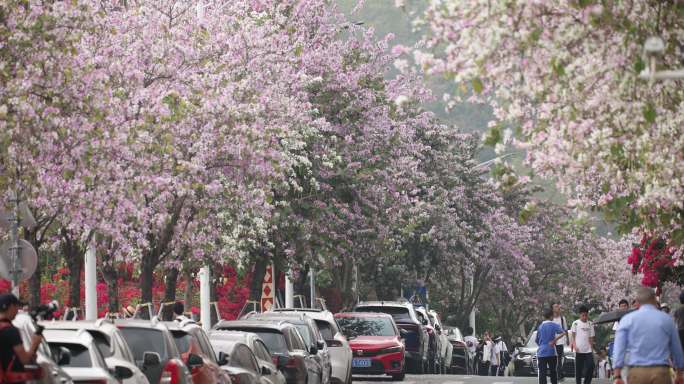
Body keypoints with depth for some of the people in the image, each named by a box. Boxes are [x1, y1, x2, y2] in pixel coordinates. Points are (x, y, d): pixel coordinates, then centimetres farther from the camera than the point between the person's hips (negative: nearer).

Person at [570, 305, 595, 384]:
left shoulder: (590, 324, 11)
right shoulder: (576, 323, 2)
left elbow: (591, 338, 15)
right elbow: (573, 336, 1)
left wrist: (592, 349, 11)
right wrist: (574, 345, -13)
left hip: (588, 350, 3)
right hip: (578, 350, -3)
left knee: (591, 367, -9)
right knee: (578, 369, 1)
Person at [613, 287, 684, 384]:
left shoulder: (627, 319, 6)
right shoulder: (666, 319, 7)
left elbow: (619, 348, -3)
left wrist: (617, 376, -5)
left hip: (636, 372, 1)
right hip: (661, 372, -1)